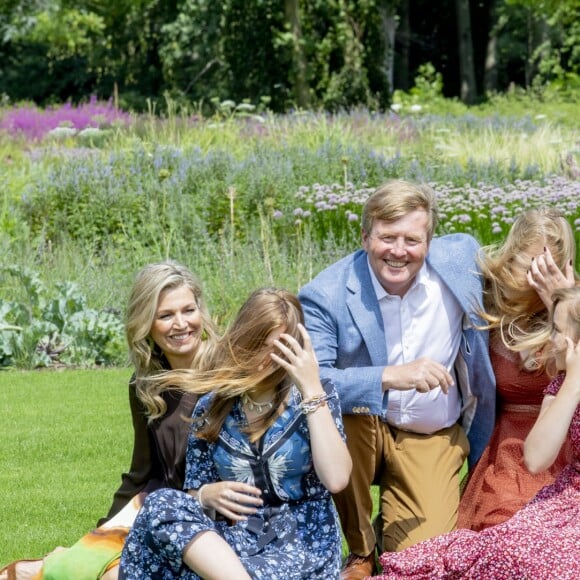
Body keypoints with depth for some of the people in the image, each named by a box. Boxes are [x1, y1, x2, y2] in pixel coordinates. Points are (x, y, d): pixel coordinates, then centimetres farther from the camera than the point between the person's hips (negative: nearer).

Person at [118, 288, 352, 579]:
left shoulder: (316, 396, 2)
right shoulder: (212, 406, 9)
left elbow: (336, 479, -15)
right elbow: (194, 494, 12)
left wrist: (312, 389, -14)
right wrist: (207, 496, -13)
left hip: (303, 544, -5)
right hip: (234, 540, 5)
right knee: (160, 503, -29)